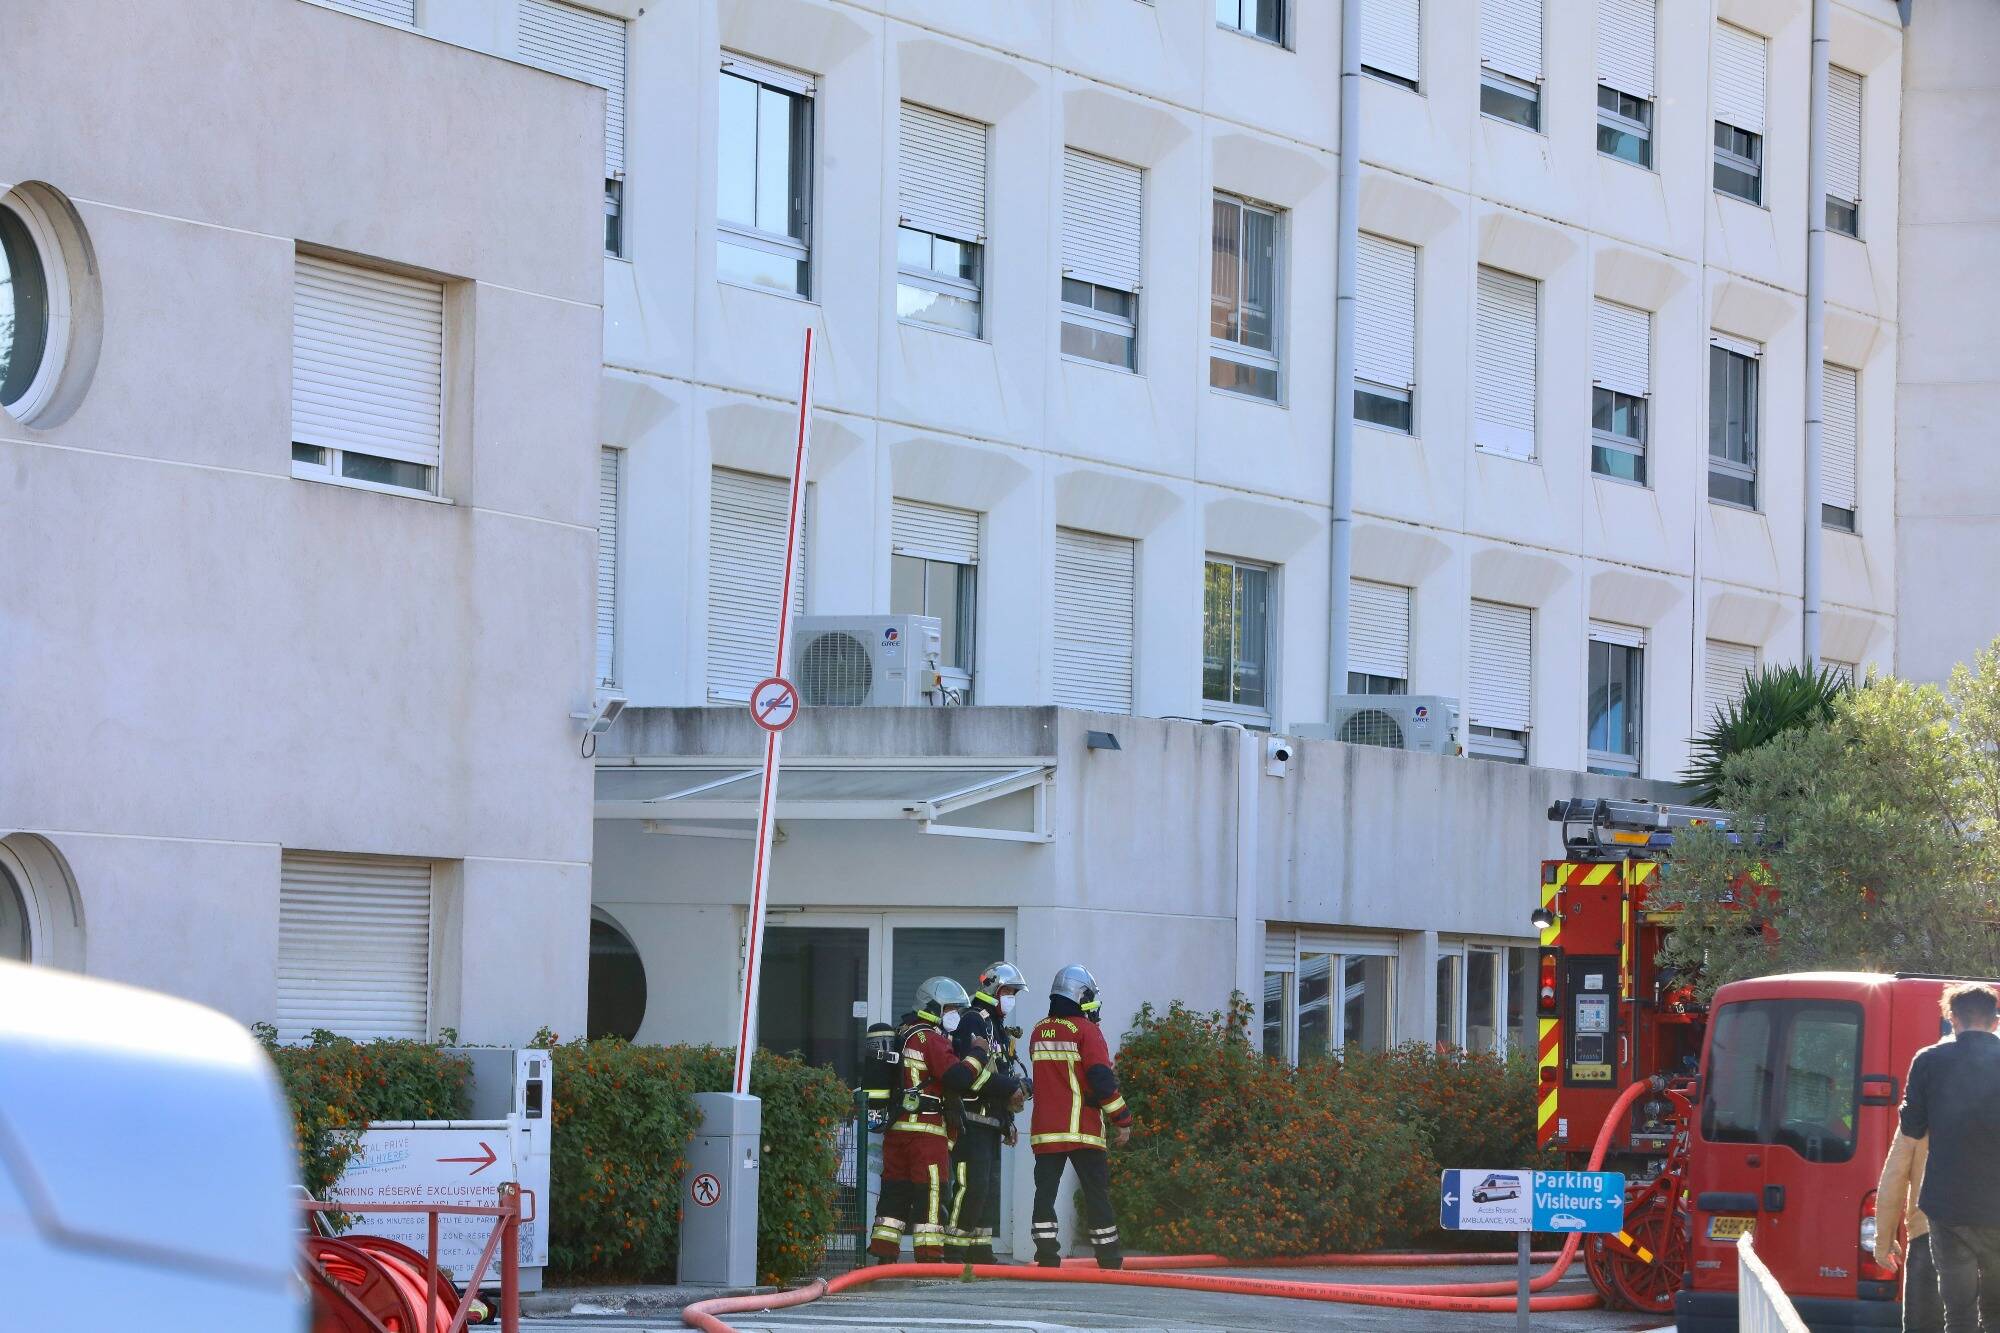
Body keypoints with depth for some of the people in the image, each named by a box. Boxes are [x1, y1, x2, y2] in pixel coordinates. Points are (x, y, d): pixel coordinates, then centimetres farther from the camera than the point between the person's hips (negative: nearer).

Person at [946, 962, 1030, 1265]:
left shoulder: (1000, 1029, 23)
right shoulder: (973, 1021, -9)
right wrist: (1011, 1088, -19)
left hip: (992, 1122, 10)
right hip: (972, 1118, -10)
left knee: (990, 1185, 9)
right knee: (972, 1184, -14)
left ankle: (980, 1249, 12)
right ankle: (954, 1249, -14)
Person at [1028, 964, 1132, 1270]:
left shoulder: (1039, 1032, 11)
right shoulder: (1085, 1030, -9)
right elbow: (1103, 1080, -14)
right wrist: (1123, 1120, -8)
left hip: (1045, 1128, 5)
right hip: (1082, 1129, -5)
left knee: (1045, 1189, 2)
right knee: (1096, 1191, 3)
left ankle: (1046, 1251, -5)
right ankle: (1107, 1254, 5)